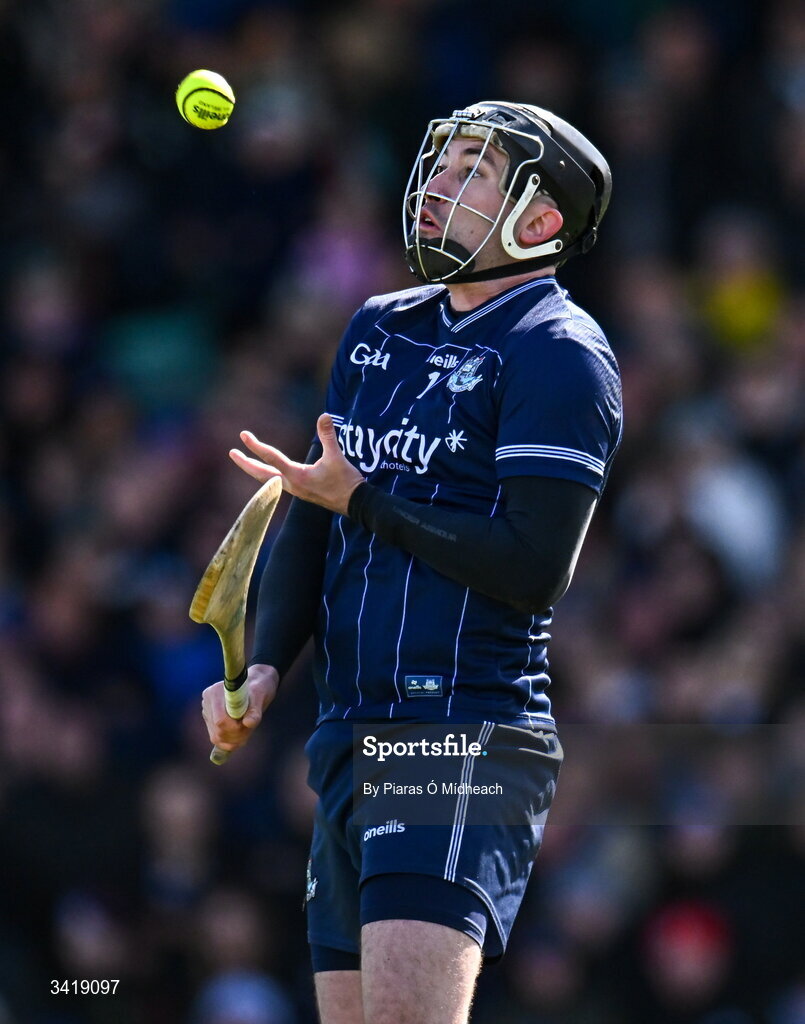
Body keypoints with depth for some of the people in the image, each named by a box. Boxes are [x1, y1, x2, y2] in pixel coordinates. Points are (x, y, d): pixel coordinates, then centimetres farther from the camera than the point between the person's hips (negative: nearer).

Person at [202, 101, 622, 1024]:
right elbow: (310, 516, 19)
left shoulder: (557, 352, -6)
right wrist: (260, 669, 4)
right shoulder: (378, 329, 18)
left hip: (470, 745, -8)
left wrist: (363, 503, -7)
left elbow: (532, 568, -14)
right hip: (350, 739, 8)